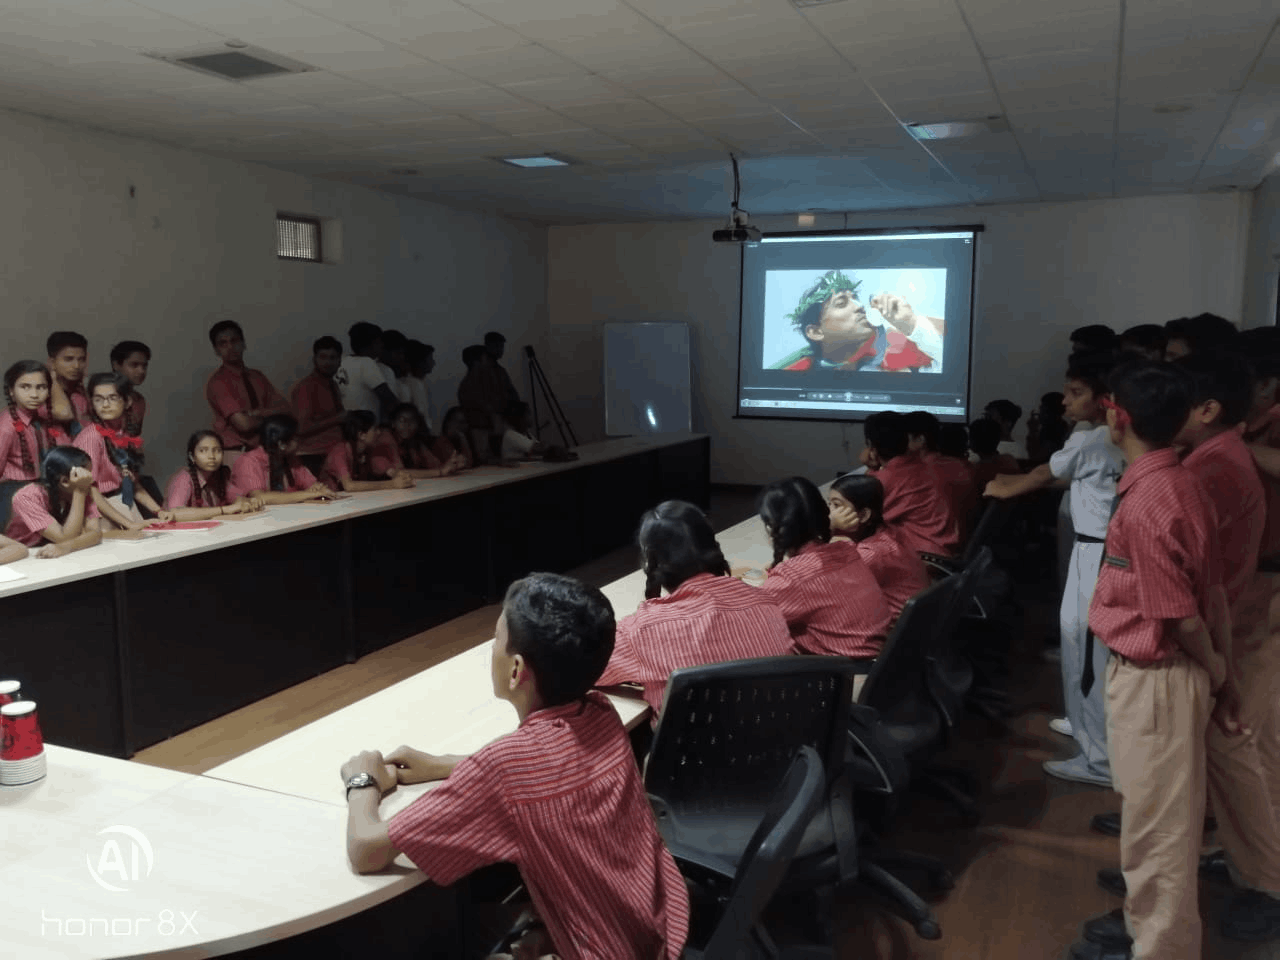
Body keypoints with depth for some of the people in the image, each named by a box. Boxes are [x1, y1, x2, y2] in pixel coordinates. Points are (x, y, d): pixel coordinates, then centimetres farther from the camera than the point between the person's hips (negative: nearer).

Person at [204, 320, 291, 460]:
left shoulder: (257, 377, 13)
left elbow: (284, 409, 5)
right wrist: (268, 417, 2)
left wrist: (255, 412, -10)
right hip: (235, 454, -6)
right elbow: (244, 423, -16)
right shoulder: (217, 382, -8)